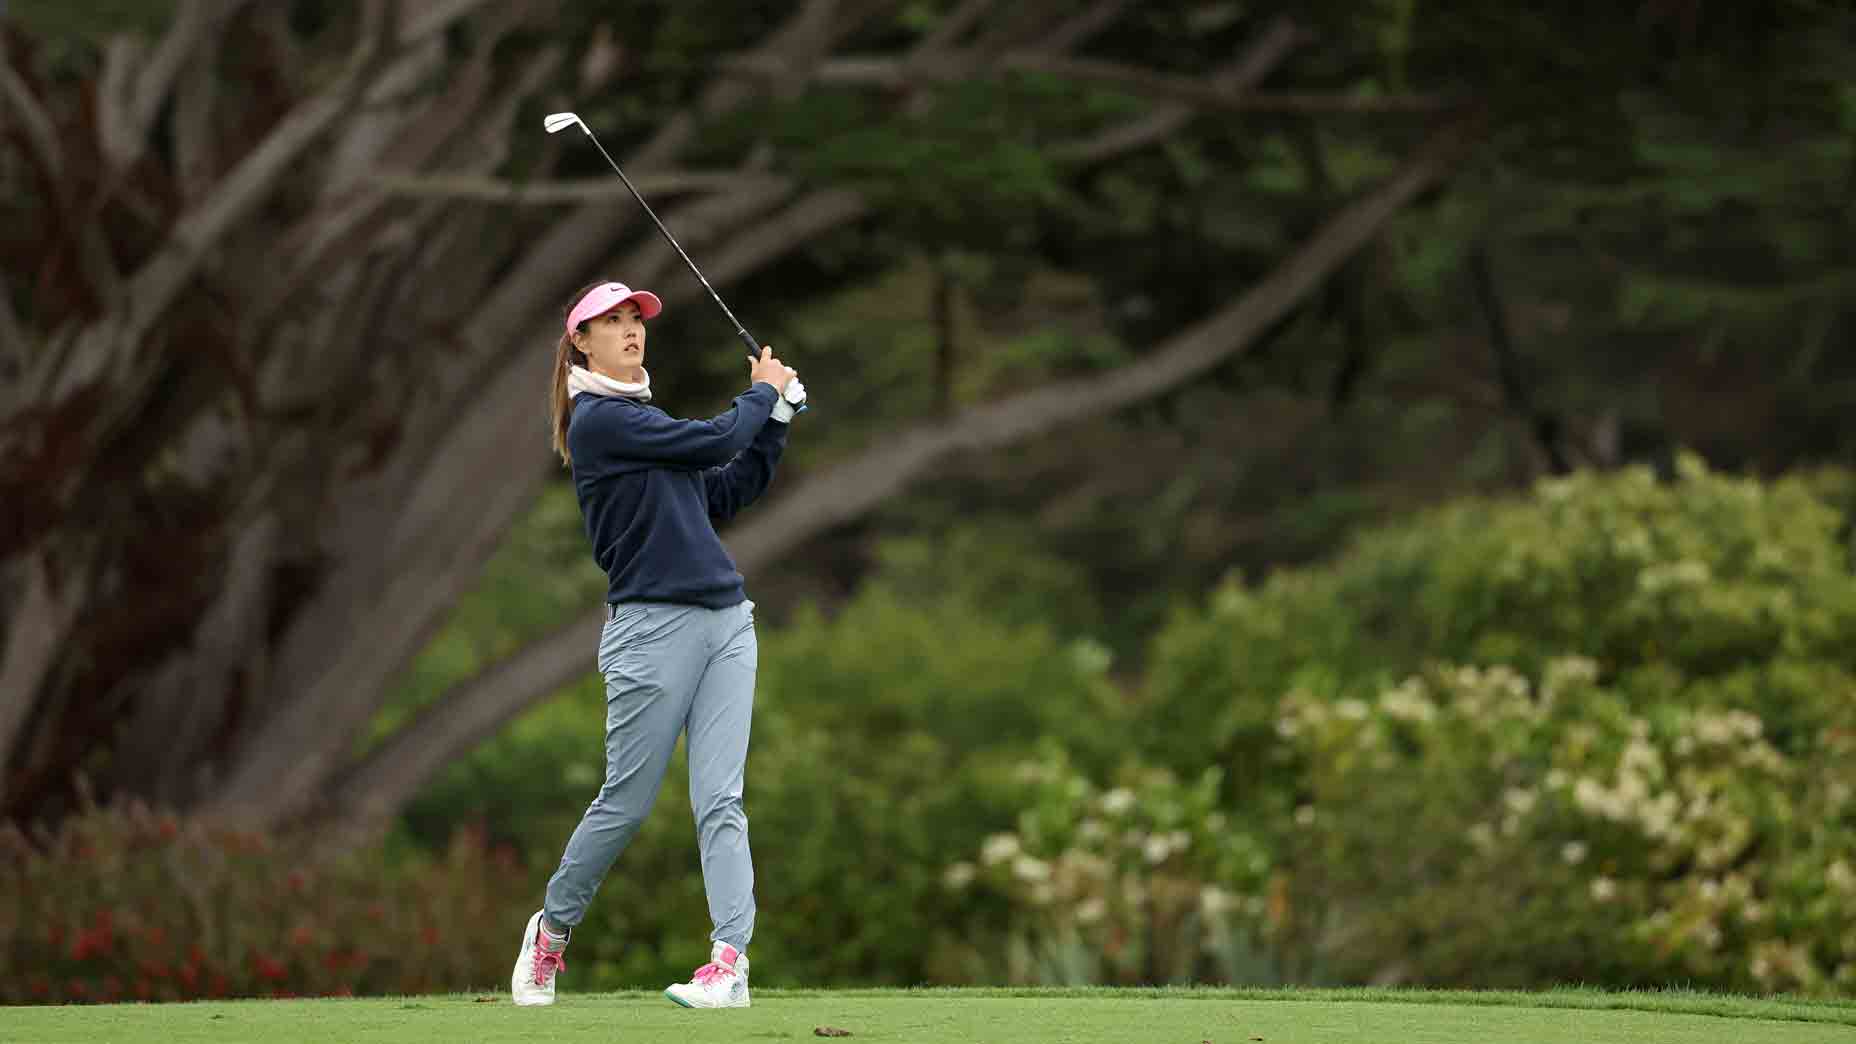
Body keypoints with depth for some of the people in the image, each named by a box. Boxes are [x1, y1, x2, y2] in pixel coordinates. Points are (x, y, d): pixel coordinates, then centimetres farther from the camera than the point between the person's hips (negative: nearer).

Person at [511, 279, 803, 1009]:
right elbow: (715, 441, -12)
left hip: (725, 620, 7)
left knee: (720, 800, -5)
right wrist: (762, 394, 6)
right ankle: (552, 930, 21)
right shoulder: (599, 421, -8)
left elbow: (727, 494, 22)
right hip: (653, 625, -7)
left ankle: (731, 962, -14)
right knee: (627, 802, 0)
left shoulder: (644, 418, 20)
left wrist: (775, 418, 15)